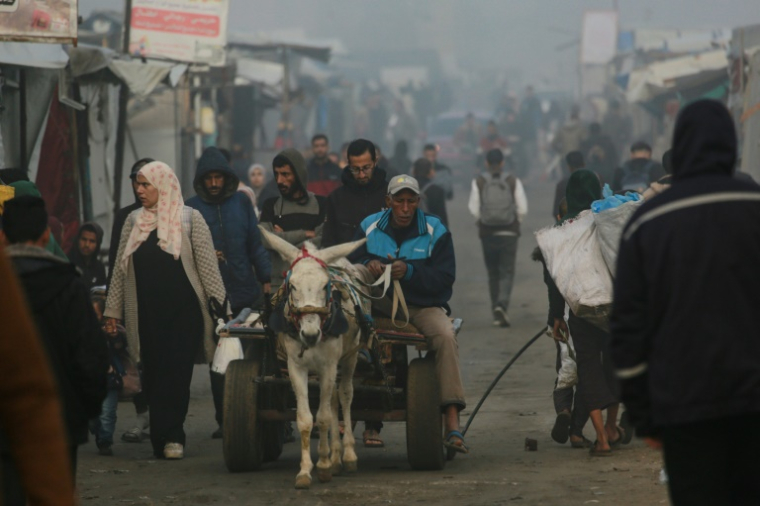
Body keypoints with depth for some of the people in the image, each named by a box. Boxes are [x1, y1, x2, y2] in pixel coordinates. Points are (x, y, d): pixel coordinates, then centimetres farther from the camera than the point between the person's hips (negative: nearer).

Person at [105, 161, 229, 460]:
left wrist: (219, 304, -7)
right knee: (154, 376, 1)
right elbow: (121, 269, 14)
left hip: (183, 311, -4)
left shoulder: (189, 219, 1)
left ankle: (170, 438, -2)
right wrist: (113, 310, 12)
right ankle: (167, 438, 7)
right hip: (147, 311, 4)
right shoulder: (134, 221, 12)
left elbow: (207, 265, -1)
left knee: (176, 374, -7)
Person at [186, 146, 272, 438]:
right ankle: (224, 420, 7)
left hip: (246, 293, 1)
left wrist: (265, 278, 4)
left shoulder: (241, 203, 8)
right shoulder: (191, 209, 3)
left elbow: (255, 242, 9)